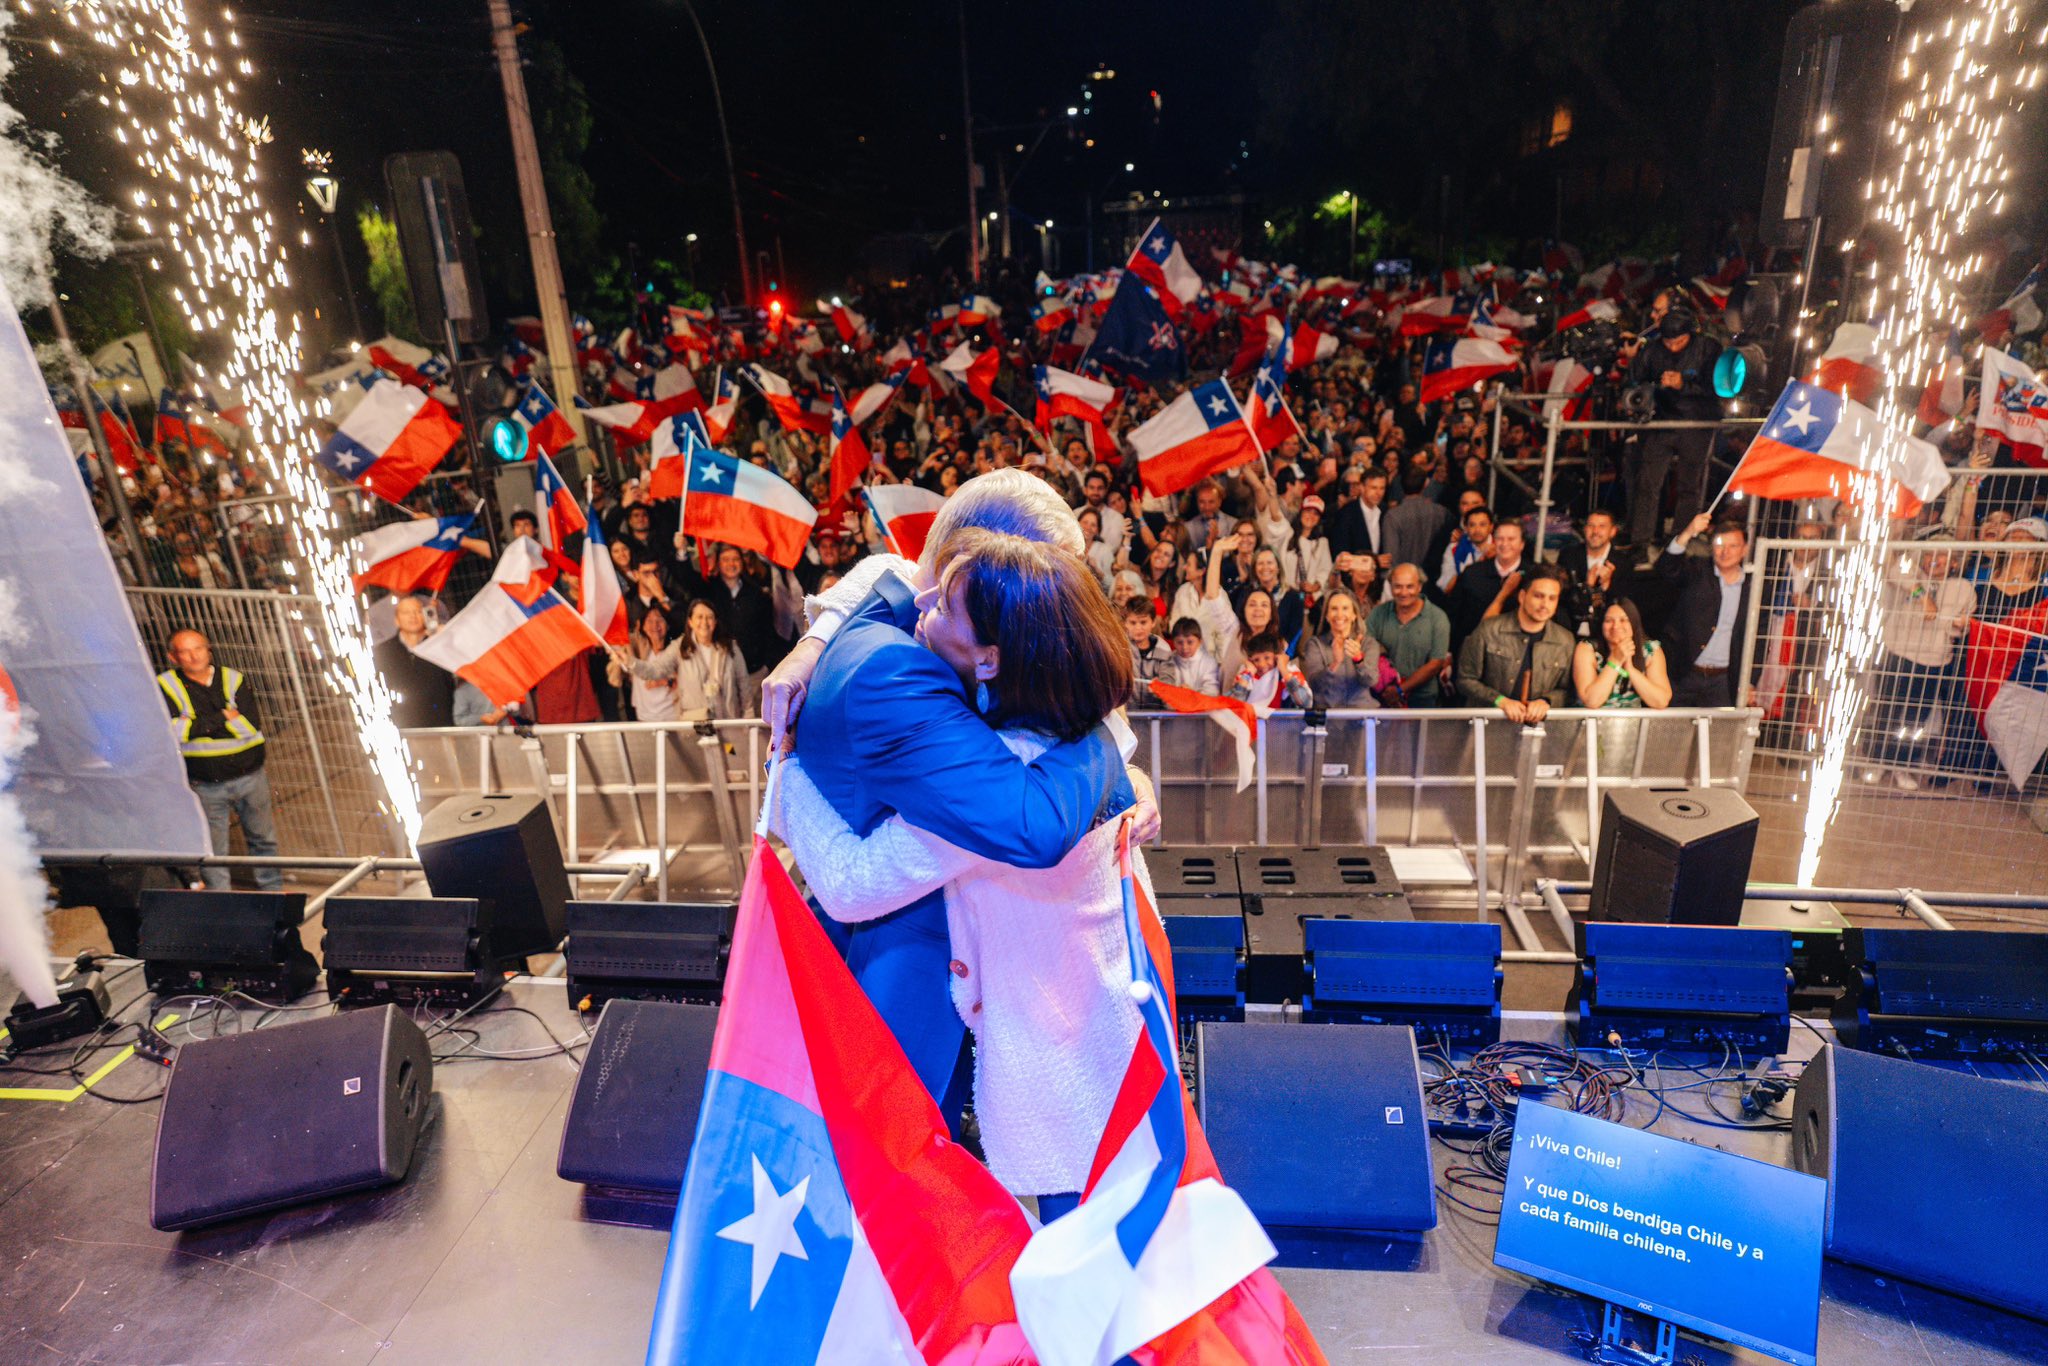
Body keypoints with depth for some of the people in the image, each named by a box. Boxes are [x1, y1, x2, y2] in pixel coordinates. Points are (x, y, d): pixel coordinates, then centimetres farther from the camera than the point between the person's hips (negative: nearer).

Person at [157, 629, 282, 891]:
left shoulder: (234, 679, 1)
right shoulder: (166, 685, -2)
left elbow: (251, 726, -13)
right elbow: (173, 730, -16)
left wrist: (197, 725, -15)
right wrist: (223, 717, -15)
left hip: (250, 777, 1)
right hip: (206, 785, -1)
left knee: (263, 839, 14)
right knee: (212, 851, 4)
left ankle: (273, 889, 30)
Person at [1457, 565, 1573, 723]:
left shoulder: (1565, 640, 8)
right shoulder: (1489, 630, -2)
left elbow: (1566, 690, 16)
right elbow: (1466, 680, 2)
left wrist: (1546, 701, -4)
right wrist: (1501, 701, -11)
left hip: (1536, 725, 3)